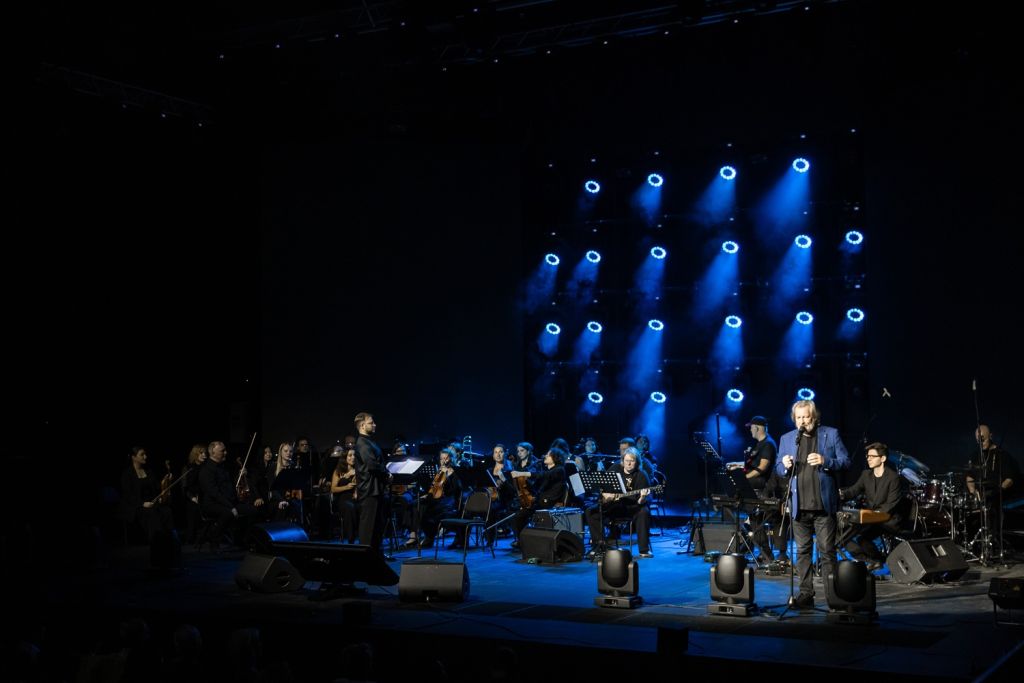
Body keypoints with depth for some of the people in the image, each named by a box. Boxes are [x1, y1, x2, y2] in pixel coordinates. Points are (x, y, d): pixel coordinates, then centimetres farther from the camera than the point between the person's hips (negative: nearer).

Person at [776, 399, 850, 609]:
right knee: (803, 551, 5)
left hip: (823, 504, -3)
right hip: (799, 505, 3)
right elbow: (779, 469, 13)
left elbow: (845, 461, 0)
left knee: (827, 551, -2)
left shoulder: (831, 434, 3)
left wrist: (825, 461, -17)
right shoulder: (787, 439, 11)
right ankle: (806, 594, 10)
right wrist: (785, 466, -10)